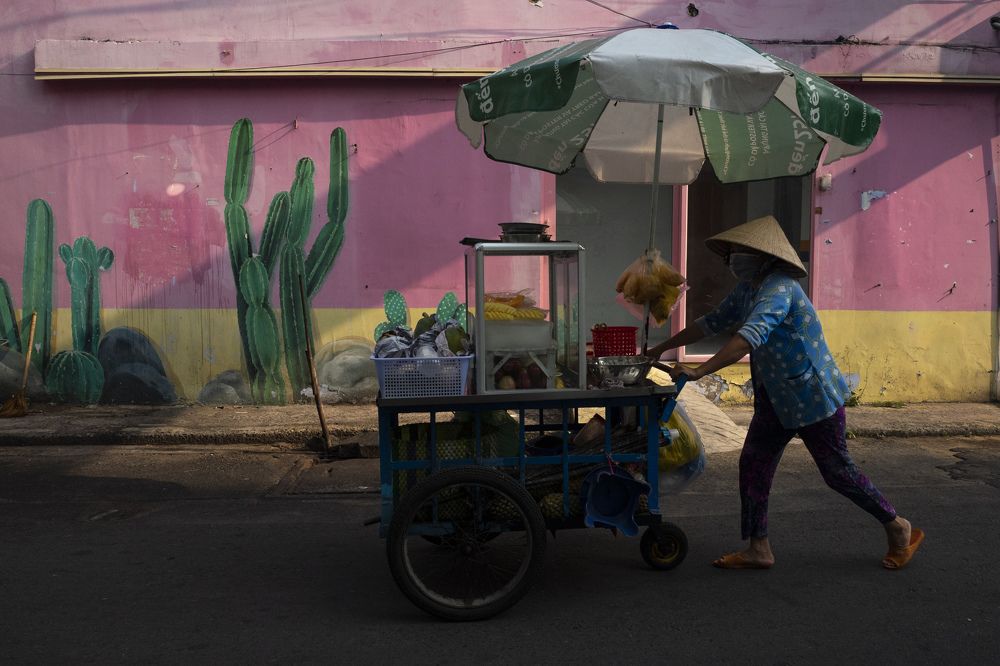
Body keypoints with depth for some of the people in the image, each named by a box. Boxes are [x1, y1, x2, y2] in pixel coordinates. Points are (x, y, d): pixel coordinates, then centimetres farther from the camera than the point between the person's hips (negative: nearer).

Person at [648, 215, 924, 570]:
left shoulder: (778, 289, -24)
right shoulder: (748, 290, 7)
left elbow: (749, 337, -38)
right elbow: (711, 323, 16)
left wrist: (698, 372, -43)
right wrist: (662, 348, 16)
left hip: (812, 395, -9)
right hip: (776, 398, 9)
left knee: (838, 472, 3)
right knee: (753, 464, 4)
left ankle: (900, 530, 24)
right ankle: (758, 548, 11)